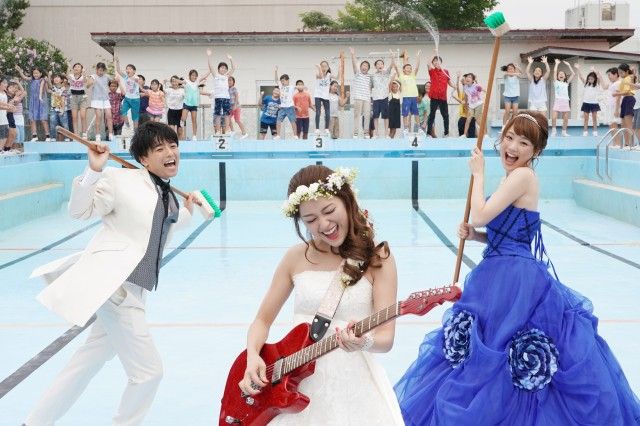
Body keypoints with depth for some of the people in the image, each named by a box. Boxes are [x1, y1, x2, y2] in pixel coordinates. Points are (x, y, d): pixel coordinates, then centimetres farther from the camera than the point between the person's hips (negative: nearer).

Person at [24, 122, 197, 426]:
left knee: (84, 366, 18)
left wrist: (186, 213, 21)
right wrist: (94, 171, -20)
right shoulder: (121, 179, -6)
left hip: (130, 292, 9)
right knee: (148, 371, -5)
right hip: (111, 284, -9)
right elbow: (80, 210, -8)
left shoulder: (170, 199, 16)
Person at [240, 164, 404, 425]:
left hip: (352, 386, -2)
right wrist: (253, 357, -7)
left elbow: (386, 337, -7)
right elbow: (263, 320, 11)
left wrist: (364, 342, -27)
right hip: (296, 382, 2)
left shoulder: (377, 257, -3)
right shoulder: (296, 258, 4)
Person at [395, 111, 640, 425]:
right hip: (503, 277, 10)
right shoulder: (513, 178, 12)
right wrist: (473, 235, 0)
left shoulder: (523, 175, -16)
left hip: (514, 280, -10)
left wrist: (478, 173, -7)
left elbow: (480, 216, -20)